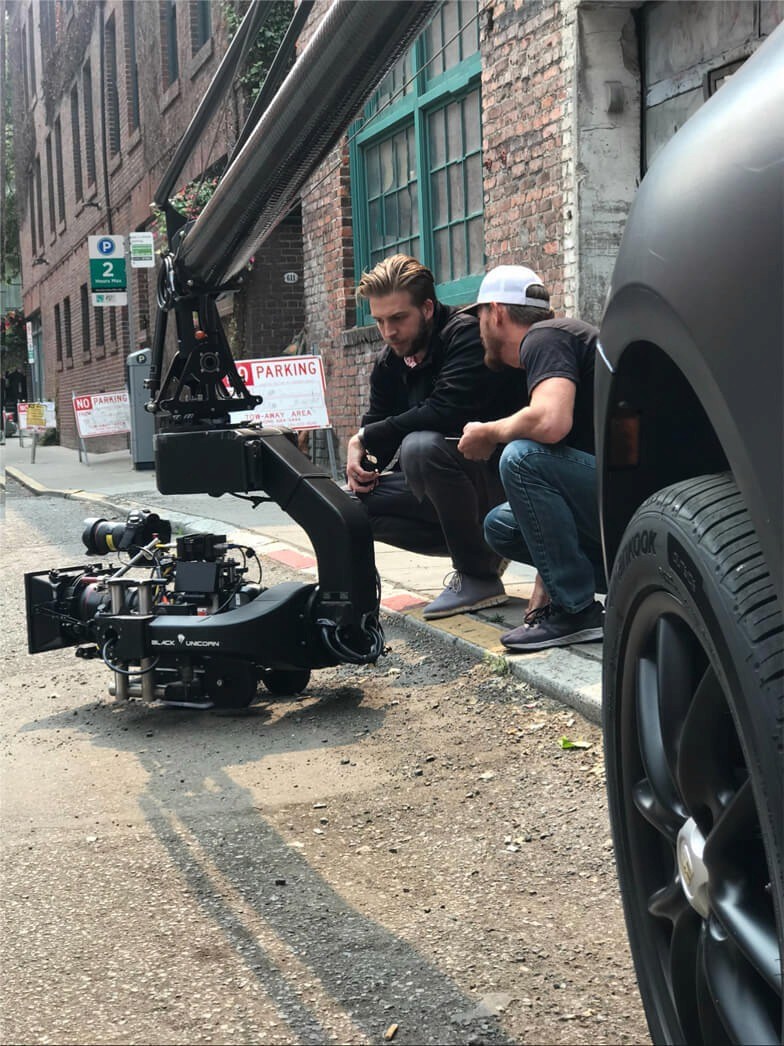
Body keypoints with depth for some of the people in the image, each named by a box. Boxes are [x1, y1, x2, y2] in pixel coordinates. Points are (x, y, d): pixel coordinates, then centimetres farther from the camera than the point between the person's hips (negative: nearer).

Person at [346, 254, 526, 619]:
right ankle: (479, 548, 2)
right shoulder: (389, 362, 6)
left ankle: (480, 577, -18)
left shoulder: (465, 334, -18)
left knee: (421, 446, -34)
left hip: (498, 473, -9)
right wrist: (359, 456, -13)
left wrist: (364, 438, -20)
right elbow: (376, 422, 13)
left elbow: (446, 412, -31)